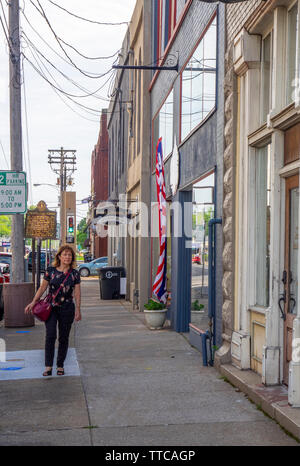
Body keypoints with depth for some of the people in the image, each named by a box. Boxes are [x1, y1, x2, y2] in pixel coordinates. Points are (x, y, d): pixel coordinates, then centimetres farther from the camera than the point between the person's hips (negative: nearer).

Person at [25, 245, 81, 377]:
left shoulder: (75, 274, 1)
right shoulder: (50, 271, 0)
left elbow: (77, 293, 3)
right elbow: (42, 288, 6)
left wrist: (78, 310, 0)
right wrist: (33, 302, -1)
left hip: (67, 309, 1)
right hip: (51, 307, -1)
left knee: (63, 338, 5)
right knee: (50, 335, -12)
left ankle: (60, 365, 17)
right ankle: (48, 366, -7)